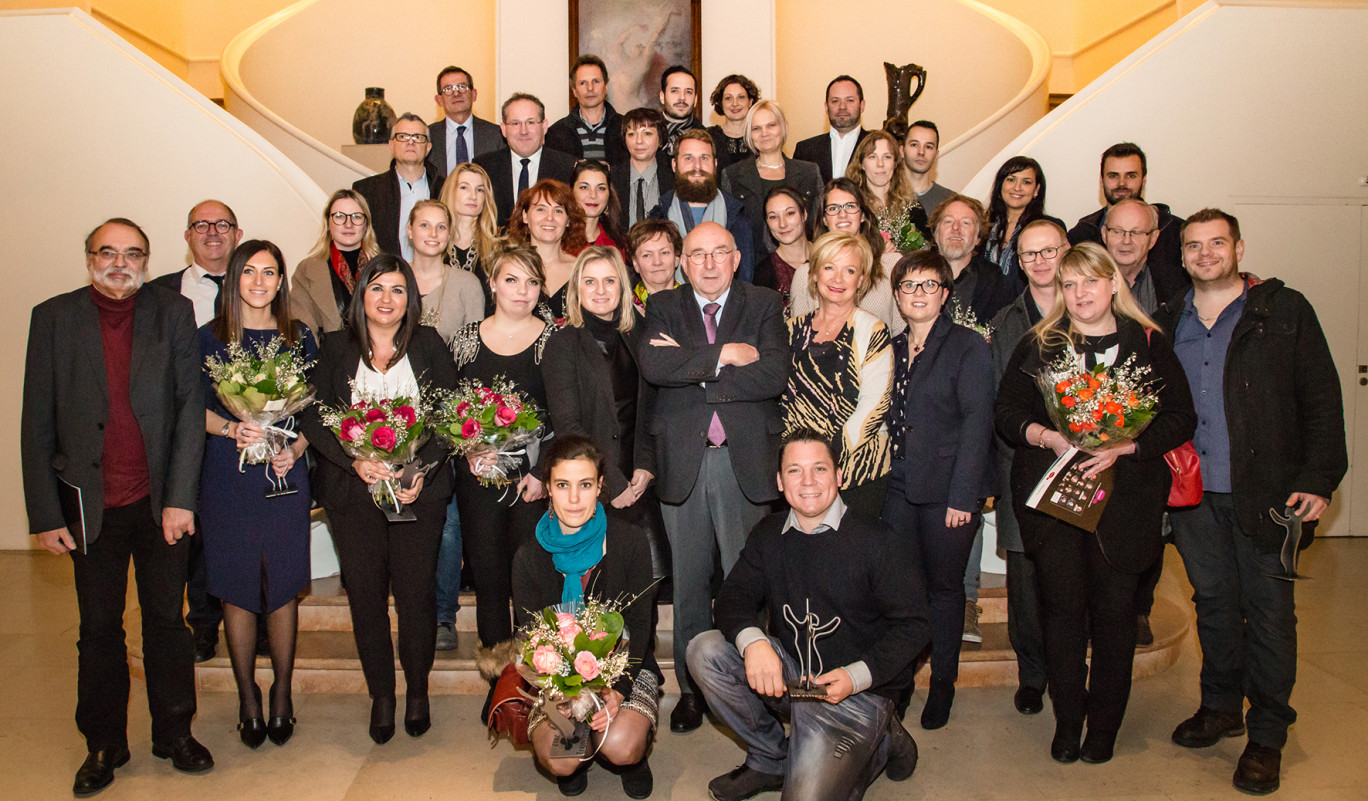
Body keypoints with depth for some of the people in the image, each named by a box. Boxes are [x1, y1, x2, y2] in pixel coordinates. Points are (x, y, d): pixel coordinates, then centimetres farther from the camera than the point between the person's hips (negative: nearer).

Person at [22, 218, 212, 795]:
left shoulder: (173, 312, 0)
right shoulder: (54, 317, 0)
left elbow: (191, 406, -3)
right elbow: (37, 424, 0)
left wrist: (180, 498, -9)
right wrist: (45, 514, -3)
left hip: (161, 502, 0)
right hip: (91, 506, 0)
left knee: (166, 620, 12)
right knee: (99, 628, 12)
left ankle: (175, 733, 29)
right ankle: (103, 745, 29)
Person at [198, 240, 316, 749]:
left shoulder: (299, 338, 7)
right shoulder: (210, 338, 4)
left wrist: (295, 448, -8)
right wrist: (233, 429, -15)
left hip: (285, 477, 1)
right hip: (226, 479, -1)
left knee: (283, 588, 5)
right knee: (237, 590, 5)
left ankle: (282, 694, 20)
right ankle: (248, 697, 21)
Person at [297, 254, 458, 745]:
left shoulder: (429, 346, 6)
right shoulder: (335, 348, 6)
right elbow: (314, 418, 1)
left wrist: (422, 469, -11)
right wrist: (356, 460, -14)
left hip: (418, 491, -1)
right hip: (353, 493, 1)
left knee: (416, 593, 1)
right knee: (366, 595, 4)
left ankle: (417, 691, 21)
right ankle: (381, 695, 22)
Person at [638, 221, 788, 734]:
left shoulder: (764, 305, 5)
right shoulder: (663, 307, 8)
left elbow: (775, 376, -12)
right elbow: (653, 365, -12)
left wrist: (691, 368, -11)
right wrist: (723, 354, -15)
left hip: (745, 460, -1)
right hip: (682, 461, 1)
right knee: (689, 581, 10)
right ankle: (692, 687, 25)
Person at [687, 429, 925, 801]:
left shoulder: (880, 543, -11)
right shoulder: (768, 534, 4)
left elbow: (912, 626, -9)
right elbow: (734, 596, 0)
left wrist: (857, 676, -22)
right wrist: (751, 641, -24)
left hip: (856, 690, -5)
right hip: (786, 673, 5)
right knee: (704, 651, -16)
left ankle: (879, 746, 11)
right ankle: (771, 759, 4)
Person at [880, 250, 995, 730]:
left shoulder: (967, 345, -3)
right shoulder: (891, 349, 14)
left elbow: (977, 421, -9)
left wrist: (962, 495, -14)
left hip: (948, 489, -4)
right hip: (899, 487, 4)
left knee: (945, 585, 6)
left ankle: (942, 684, 21)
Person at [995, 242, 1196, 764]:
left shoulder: (1149, 344, 5)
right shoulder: (1039, 344, 9)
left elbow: (1180, 419, 0)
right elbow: (1006, 411, 7)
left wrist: (1122, 447, -14)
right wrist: (1047, 436, -12)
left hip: (1124, 496, -1)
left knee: (1114, 609, 3)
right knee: (1062, 605, 1)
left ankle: (1105, 723, 20)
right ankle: (1067, 720, 17)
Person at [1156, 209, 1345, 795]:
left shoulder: (1283, 311, -1)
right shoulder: (1169, 322, 10)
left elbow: (1322, 399, -2)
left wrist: (1318, 479, -10)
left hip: (1265, 493, -3)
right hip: (1193, 494, 3)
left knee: (1269, 610, 3)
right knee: (1213, 603, 14)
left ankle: (1267, 736, 15)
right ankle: (1221, 707, 31)